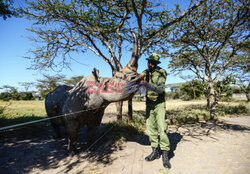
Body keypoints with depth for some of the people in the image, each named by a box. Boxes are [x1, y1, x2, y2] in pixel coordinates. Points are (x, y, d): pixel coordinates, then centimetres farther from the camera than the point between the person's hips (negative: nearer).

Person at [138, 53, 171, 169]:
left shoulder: (161, 73, -9)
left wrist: (148, 84, -34)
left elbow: (161, 89, -22)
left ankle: (165, 154, 4)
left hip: (159, 104, -4)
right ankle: (155, 151, 18)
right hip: (149, 104, 5)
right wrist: (140, 78, -10)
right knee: (150, 128, 6)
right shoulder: (145, 72, 5)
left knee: (162, 128, -8)